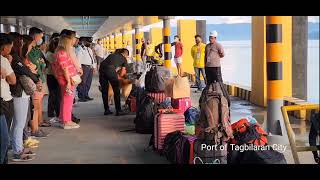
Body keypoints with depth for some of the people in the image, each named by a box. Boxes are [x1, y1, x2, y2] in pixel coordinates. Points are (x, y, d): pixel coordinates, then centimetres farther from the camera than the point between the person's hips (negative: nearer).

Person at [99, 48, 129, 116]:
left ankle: (106, 110, 20)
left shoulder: (112, 55, 33)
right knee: (116, 91, 7)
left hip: (102, 69, 5)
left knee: (104, 90, 15)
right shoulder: (124, 59, 22)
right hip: (110, 70, -5)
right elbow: (121, 74, 20)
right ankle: (118, 111, 8)